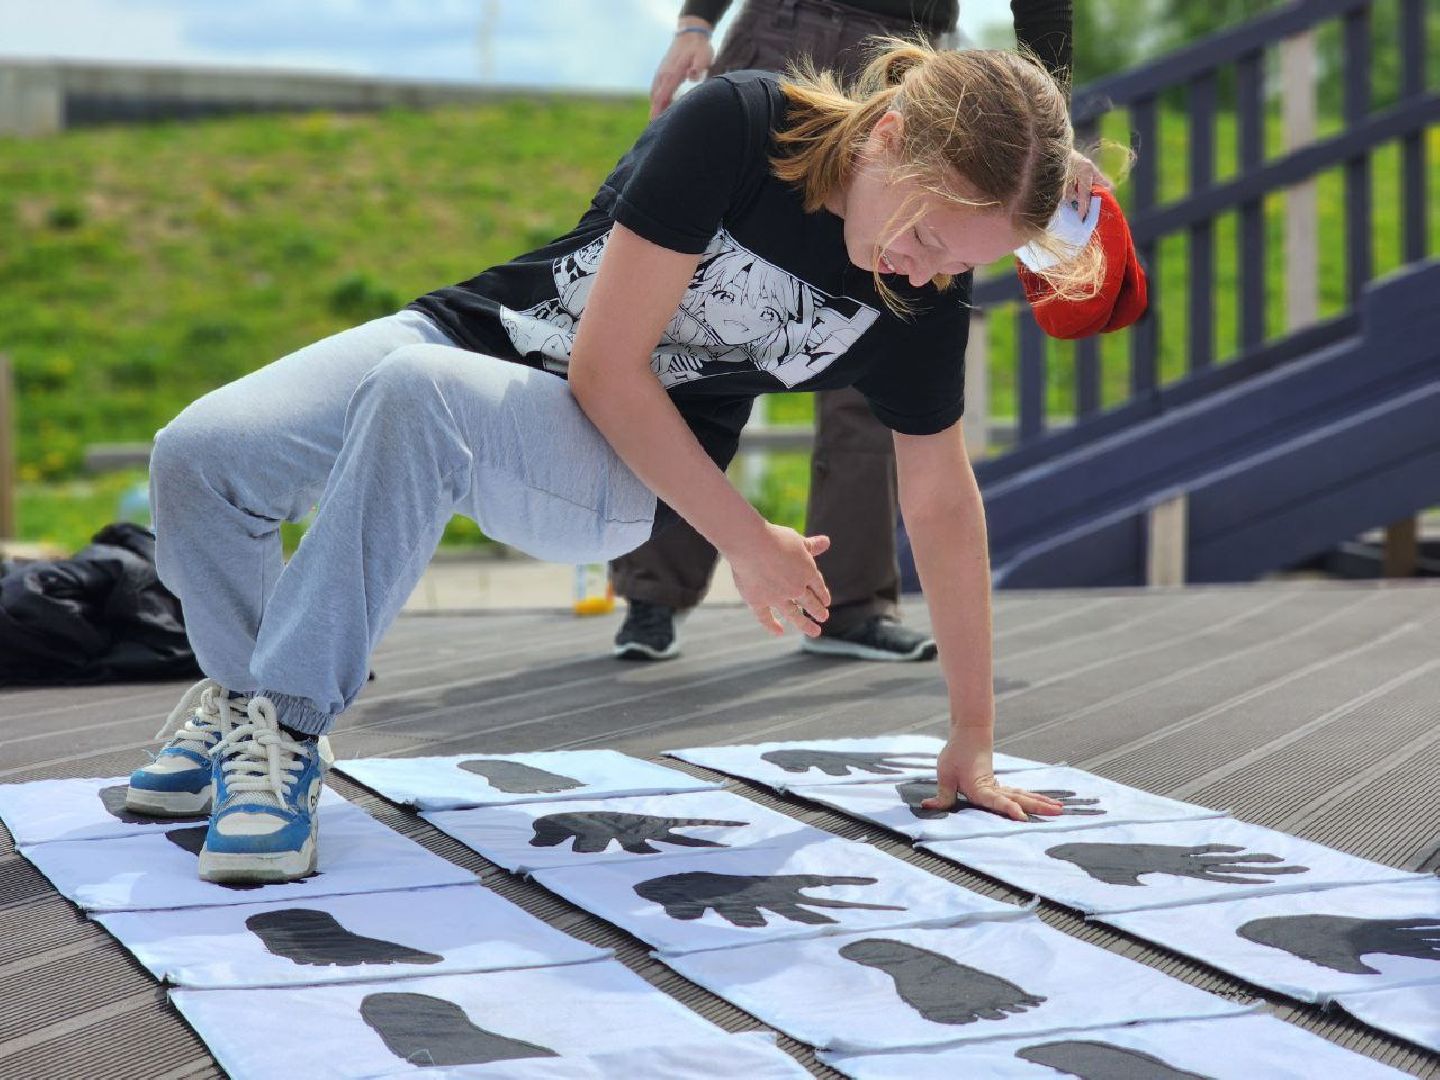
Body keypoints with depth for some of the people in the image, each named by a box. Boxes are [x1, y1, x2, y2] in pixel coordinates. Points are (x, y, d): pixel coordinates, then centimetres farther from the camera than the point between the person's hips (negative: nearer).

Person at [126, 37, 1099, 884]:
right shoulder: (736, 129, -20)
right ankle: (244, 697, 6)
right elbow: (607, 365, -18)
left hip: (616, 473, 0)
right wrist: (746, 540, -15)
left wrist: (973, 740, 5)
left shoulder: (922, 307, -9)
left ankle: (284, 730, -28)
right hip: (467, 336, 0)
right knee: (197, 457, -23)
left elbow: (944, 505, 2)